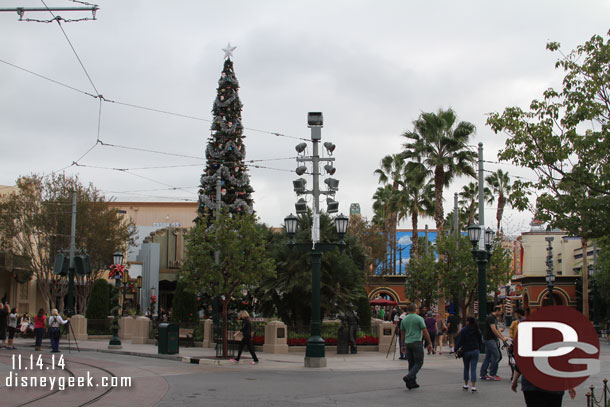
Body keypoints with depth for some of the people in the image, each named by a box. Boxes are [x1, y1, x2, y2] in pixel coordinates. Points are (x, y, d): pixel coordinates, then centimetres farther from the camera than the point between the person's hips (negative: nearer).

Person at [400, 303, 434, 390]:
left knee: (411, 363, 12)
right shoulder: (419, 318, -7)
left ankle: (412, 382, 12)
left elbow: (402, 333, 15)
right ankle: (409, 377, -18)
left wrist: (403, 345, 23)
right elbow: (425, 332, -8)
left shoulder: (404, 320, 8)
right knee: (419, 362, -1)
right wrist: (430, 343, -2)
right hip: (416, 342, -6)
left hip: (408, 343, 6)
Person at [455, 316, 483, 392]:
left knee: (466, 368, 14)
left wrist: (456, 350, -7)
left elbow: (459, 341, -10)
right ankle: (473, 386, -10)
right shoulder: (477, 331, 6)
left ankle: (465, 385, 20)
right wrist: (479, 350, 21)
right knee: (473, 369, -1)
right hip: (475, 351, 2)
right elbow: (480, 341, 14)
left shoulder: (464, 330, -7)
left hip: (466, 351, -2)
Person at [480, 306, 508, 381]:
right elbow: (493, 330, -22)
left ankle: (483, 375, 12)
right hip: (489, 339, -10)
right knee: (496, 355, -11)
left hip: (492, 339, 10)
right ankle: (492, 374, -7)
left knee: (488, 357, 10)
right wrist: (502, 338, -21)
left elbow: (496, 330, 23)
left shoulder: (495, 318, 17)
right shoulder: (490, 318, -16)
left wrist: (503, 337, 15)